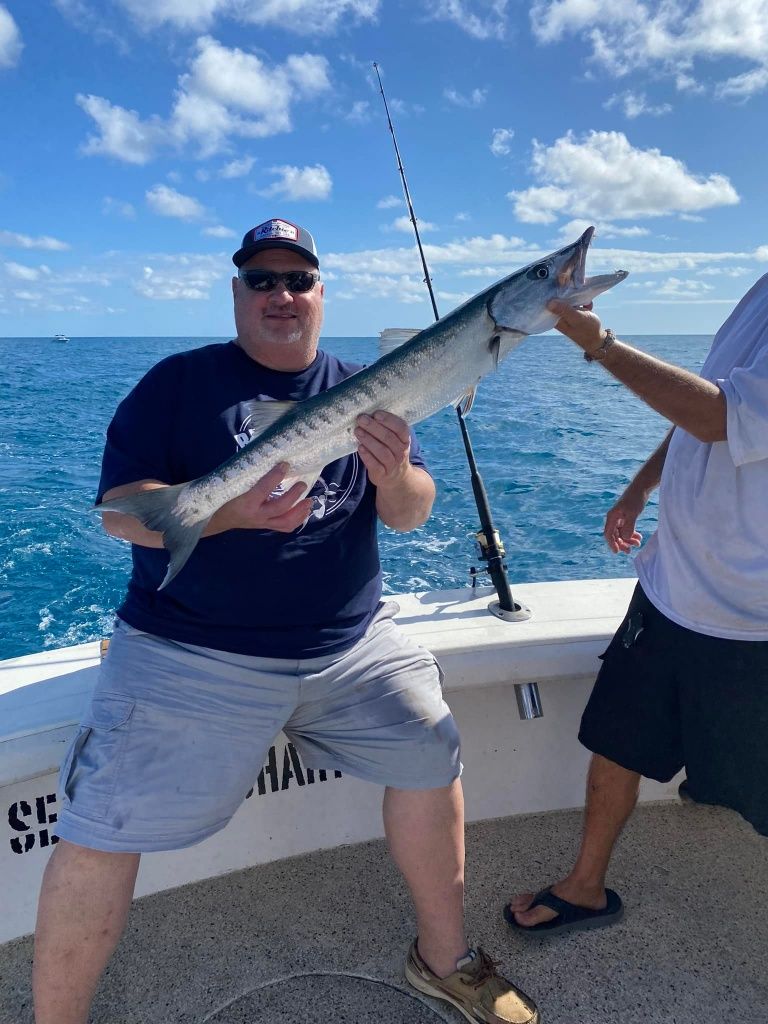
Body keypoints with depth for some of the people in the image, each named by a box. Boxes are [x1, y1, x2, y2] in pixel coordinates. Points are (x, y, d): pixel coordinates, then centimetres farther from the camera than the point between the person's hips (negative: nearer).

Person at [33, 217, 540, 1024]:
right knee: (99, 834, -7)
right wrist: (228, 511, -25)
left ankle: (444, 959, 26)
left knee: (432, 765, 1)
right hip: (189, 654, -2)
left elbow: (412, 515, 4)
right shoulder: (179, 382, 0)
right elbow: (118, 508, -7)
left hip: (352, 645, 3)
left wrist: (392, 475, -20)